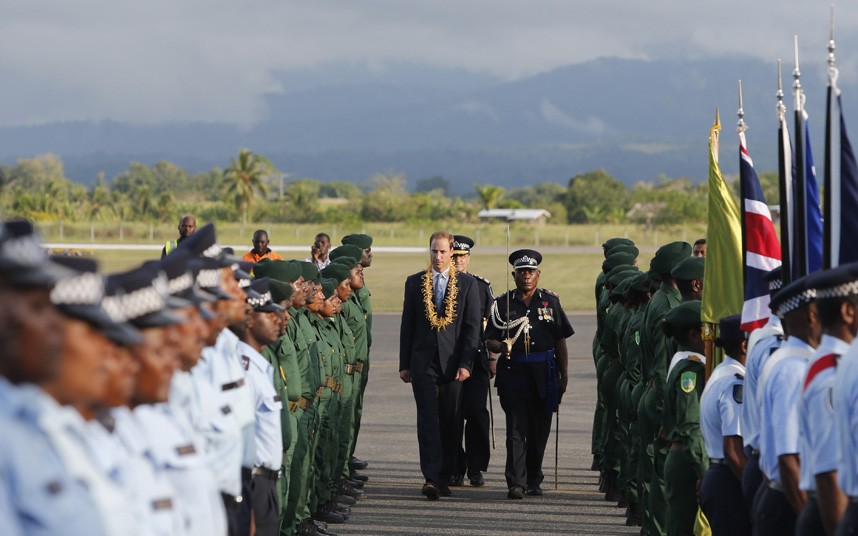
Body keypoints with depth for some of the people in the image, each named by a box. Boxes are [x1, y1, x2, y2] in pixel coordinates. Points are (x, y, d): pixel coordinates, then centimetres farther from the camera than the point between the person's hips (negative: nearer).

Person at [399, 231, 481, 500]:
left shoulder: (467, 284, 4)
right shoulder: (415, 282, 8)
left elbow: (472, 327, 0)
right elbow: (407, 325, 10)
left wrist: (465, 364, -8)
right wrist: (404, 364, 5)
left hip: (453, 362, 0)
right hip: (423, 361, 0)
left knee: (449, 422, 4)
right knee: (428, 420, -10)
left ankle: (443, 478, 13)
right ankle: (431, 478, -17)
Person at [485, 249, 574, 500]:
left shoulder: (550, 301, 7)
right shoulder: (503, 303, 5)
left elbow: (561, 341, 8)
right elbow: (490, 340, 6)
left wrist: (564, 375, 4)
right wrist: (500, 346, -18)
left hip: (544, 374, 2)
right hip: (513, 373, -1)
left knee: (540, 430, 8)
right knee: (516, 429, -10)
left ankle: (533, 480, 21)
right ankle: (516, 482, -14)